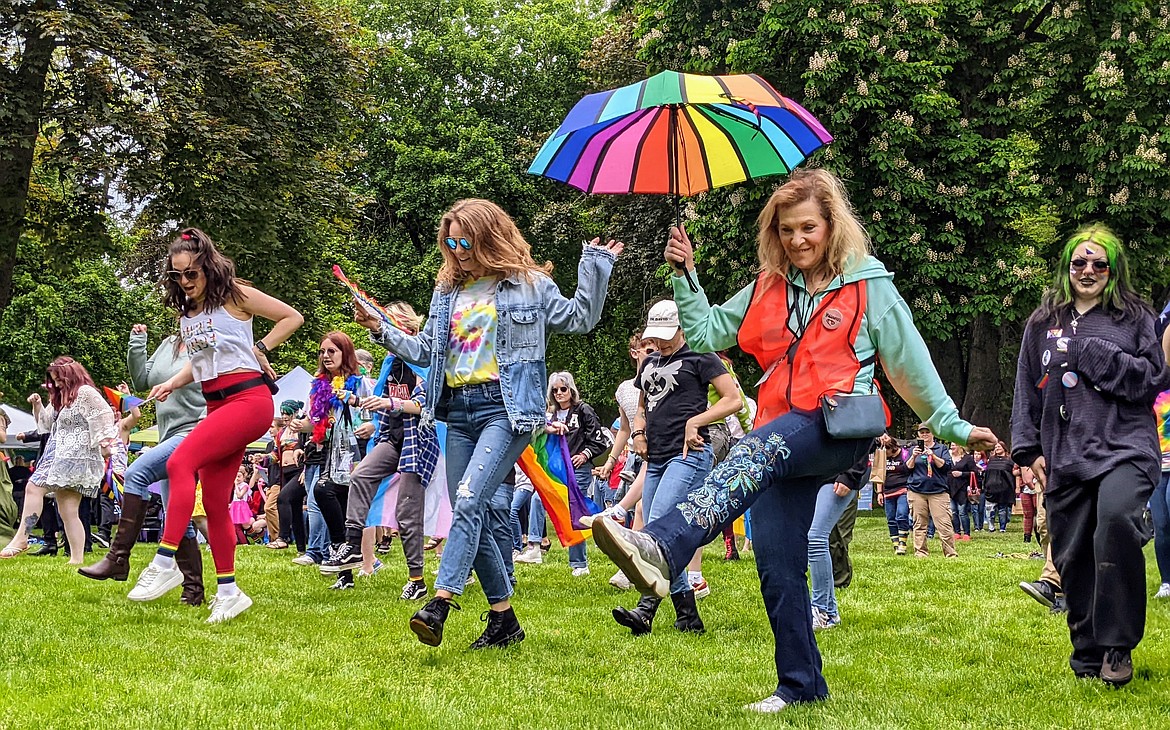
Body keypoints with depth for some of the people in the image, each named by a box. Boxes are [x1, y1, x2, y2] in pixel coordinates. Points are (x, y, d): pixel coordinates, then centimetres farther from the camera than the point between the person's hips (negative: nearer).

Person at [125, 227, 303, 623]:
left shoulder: (234, 295, -3)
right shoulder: (186, 312, 15)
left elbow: (293, 317, 2)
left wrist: (259, 348, -4)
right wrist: (171, 383, 8)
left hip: (248, 400, -8)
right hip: (217, 406, 8)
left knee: (180, 462, -25)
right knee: (214, 502, 4)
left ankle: (165, 563, -27)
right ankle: (228, 591, 12)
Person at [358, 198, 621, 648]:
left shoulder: (529, 284, 3)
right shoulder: (447, 292, 18)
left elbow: (580, 318, 4)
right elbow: (424, 350, 21)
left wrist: (595, 266, -5)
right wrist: (382, 330, 9)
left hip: (505, 408, -7)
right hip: (459, 412, 7)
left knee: (469, 503, -22)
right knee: (469, 517, 4)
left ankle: (439, 605, -32)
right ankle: (504, 620, 14)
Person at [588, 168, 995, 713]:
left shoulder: (870, 288, 7)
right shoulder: (767, 290, 19)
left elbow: (910, 363, 12)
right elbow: (704, 333, 17)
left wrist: (952, 424, 14)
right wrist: (685, 275, 5)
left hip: (843, 428, -6)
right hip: (781, 442, 6)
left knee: (757, 451, -37)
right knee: (777, 566, -2)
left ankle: (662, 546, -59)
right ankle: (801, 686, 13)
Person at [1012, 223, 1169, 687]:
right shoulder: (1043, 324, 16)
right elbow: (1027, 391, 17)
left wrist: (1092, 352, -6)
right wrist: (1029, 450, 8)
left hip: (1124, 447, -4)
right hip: (1065, 457, 4)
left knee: (1116, 518, -30)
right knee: (1073, 557, 4)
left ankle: (1117, 645, -21)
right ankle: (1088, 655, 18)